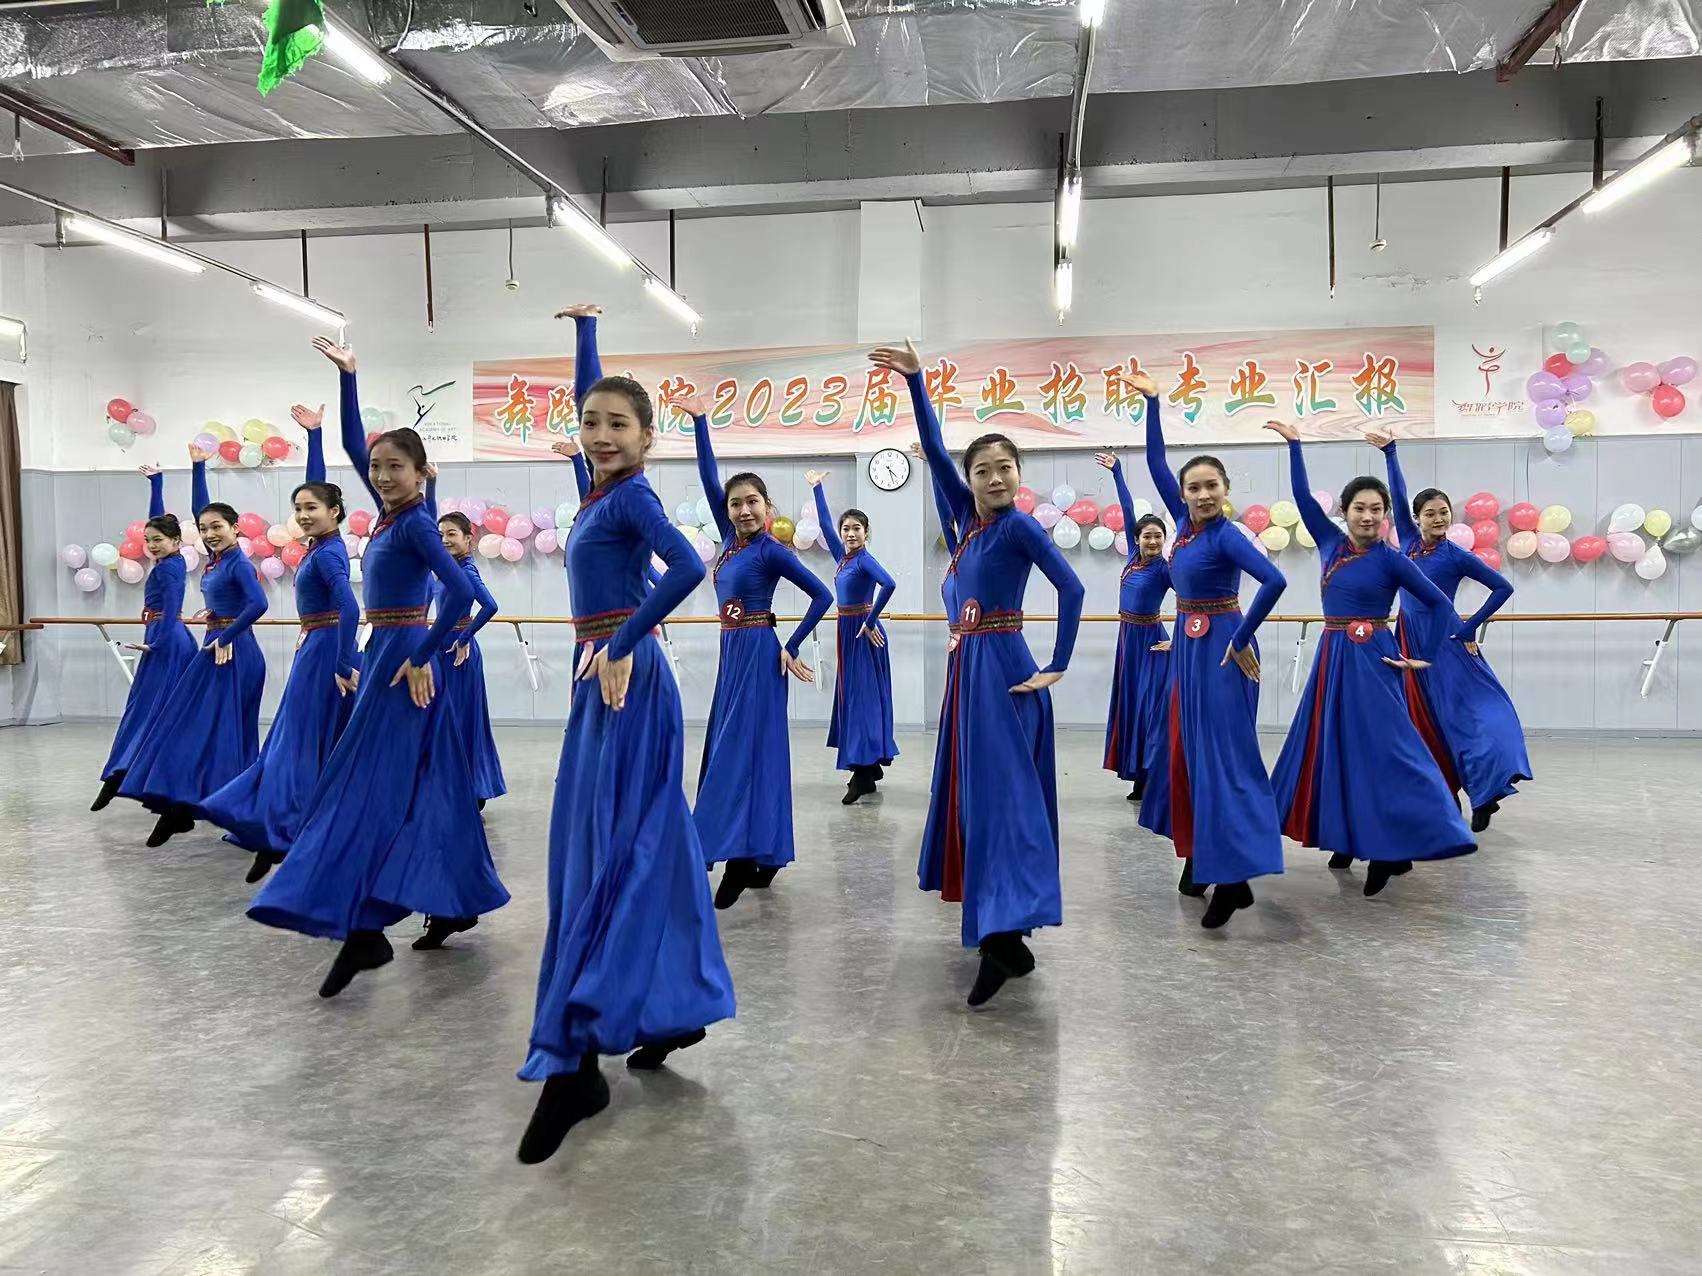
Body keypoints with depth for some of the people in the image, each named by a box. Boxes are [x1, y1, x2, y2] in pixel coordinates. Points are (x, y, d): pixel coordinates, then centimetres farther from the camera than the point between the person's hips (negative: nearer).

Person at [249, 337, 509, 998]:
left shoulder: (415, 522, -13)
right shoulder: (388, 512, 10)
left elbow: (461, 591, -24)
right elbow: (353, 442, 19)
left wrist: (421, 658, -20)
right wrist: (346, 377, 15)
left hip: (403, 658, -9)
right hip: (384, 653, 9)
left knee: (370, 784, -11)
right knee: (426, 783, 12)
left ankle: (364, 928, -11)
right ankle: (455, 900, 21)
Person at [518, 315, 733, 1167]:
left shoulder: (631, 495, -10)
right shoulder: (604, 492, 13)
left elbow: (688, 567, -27)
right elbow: (592, 400, 30)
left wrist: (622, 646, -22)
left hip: (624, 680, -9)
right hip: (602, 678, 9)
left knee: (603, 855, -11)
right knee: (648, 847, 13)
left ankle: (570, 1061, -10)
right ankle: (675, 1007, 24)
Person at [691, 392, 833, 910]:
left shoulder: (772, 552, -11)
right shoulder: (731, 539, 7)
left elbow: (822, 595, -11)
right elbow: (709, 478, 8)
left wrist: (791, 648, -12)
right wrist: (699, 420, 6)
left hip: (759, 654, -8)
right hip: (732, 652, 8)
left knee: (743, 745, -10)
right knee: (729, 743, 9)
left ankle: (743, 856, -8)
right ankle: (761, 855, 17)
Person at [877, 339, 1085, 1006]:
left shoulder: (1020, 525, -9)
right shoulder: (970, 518, 10)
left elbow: (1071, 589, -15)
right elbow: (934, 450, 9)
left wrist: (1056, 668, -16)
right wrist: (915, 382, 2)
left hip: (1002, 665, -8)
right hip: (968, 665, 8)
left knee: (1001, 787, -14)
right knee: (971, 786, 12)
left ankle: (1007, 932, -18)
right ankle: (995, 920, 22)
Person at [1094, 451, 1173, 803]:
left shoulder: (1165, 568, -13)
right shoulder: (1133, 554, 3)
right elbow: (1128, 510, 7)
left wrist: (1177, 640, -18)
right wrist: (1116, 472, 12)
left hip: (1149, 639, -7)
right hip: (1128, 636, 7)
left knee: (1152, 702, -6)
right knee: (1131, 701, 9)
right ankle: (1140, 779, 16)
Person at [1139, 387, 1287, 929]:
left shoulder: (1227, 536, -16)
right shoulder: (1184, 522, 4)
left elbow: (1275, 581, -29)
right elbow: (1155, 463, 10)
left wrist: (1242, 640, -23)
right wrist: (1152, 402, 8)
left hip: (1222, 650, -8)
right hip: (1188, 648, 8)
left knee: (1223, 752, -11)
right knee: (1185, 749, 12)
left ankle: (1233, 874, -10)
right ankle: (1199, 854, 24)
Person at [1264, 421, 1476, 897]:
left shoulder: (1390, 559, -7)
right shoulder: (1331, 542, 6)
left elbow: (1441, 603, -5)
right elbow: (1302, 495, 9)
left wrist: (1424, 657, -7)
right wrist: (1294, 444, 6)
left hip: (1370, 661, -6)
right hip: (1331, 658, 6)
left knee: (1382, 748, -8)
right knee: (1331, 745, 10)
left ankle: (1395, 849, -3)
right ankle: (1353, 839, 22)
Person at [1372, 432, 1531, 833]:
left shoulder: (1457, 556, -7)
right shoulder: (1408, 541, 5)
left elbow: (1502, 587, -3)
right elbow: (1397, 495, 7)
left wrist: (1471, 628, -7)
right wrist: (1389, 452, 5)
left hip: (1444, 641, -5)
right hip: (1410, 639, 5)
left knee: (1464, 709, -11)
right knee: (1422, 719, 9)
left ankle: (1487, 788, -11)